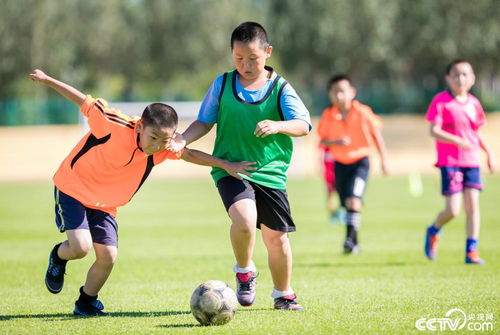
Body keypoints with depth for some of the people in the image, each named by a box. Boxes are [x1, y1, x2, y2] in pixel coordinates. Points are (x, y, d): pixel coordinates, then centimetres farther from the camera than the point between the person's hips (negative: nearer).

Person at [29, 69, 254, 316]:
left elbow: (189, 155, 2)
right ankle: (58, 257, 16)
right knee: (81, 247, -21)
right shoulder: (114, 127, -29)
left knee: (107, 257, -5)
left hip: (104, 205, 5)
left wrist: (226, 166, -1)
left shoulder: (163, 149, -15)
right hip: (72, 188, -5)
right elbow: (83, 101, -18)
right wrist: (46, 80, -10)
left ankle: (86, 303, 20)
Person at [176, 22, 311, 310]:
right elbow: (204, 121, 10)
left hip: (270, 172, 1)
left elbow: (303, 125, -9)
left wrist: (277, 125, -29)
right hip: (230, 169, -1)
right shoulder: (222, 84, 3)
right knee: (244, 219, -28)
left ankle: (284, 294, 30)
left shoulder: (280, 88, -1)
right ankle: (244, 273, 0)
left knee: (276, 236, 7)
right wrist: (182, 140, -8)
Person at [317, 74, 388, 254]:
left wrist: (383, 159, 0)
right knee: (347, 203, 9)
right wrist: (335, 142, -22)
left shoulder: (362, 112, -10)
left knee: (354, 199, -21)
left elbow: (376, 134, 0)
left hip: (360, 161, -3)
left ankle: (350, 237, -20)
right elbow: (323, 139, 0)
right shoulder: (328, 115, -4)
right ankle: (355, 243, 21)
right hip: (340, 163, 3)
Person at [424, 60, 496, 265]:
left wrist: (489, 153, 10)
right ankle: (433, 232, 23)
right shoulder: (441, 101, -6)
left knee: (473, 204, -2)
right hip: (449, 161, -5)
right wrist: (457, 141, -26)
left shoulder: (474, 103, 10)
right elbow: (434, 131, -13)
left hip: (471, 161, 5)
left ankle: (472, 251, 3)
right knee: (452, 210, -9)